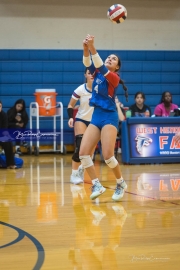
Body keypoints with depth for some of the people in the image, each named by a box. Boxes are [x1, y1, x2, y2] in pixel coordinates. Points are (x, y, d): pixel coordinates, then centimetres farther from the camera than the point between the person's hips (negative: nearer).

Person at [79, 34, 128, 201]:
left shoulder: (114, 78, -5)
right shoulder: (97, 73, 11)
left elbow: (102, 68, -23)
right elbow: (88, 63, -7)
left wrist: (92, 48, -32)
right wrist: (86, 48, -25)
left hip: (109, 117, -6)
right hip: (96, 117, 6)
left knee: (107, 155, -16)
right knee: (83, 153, -8)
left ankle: (121, 184, 6)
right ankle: (97, 185, 1)